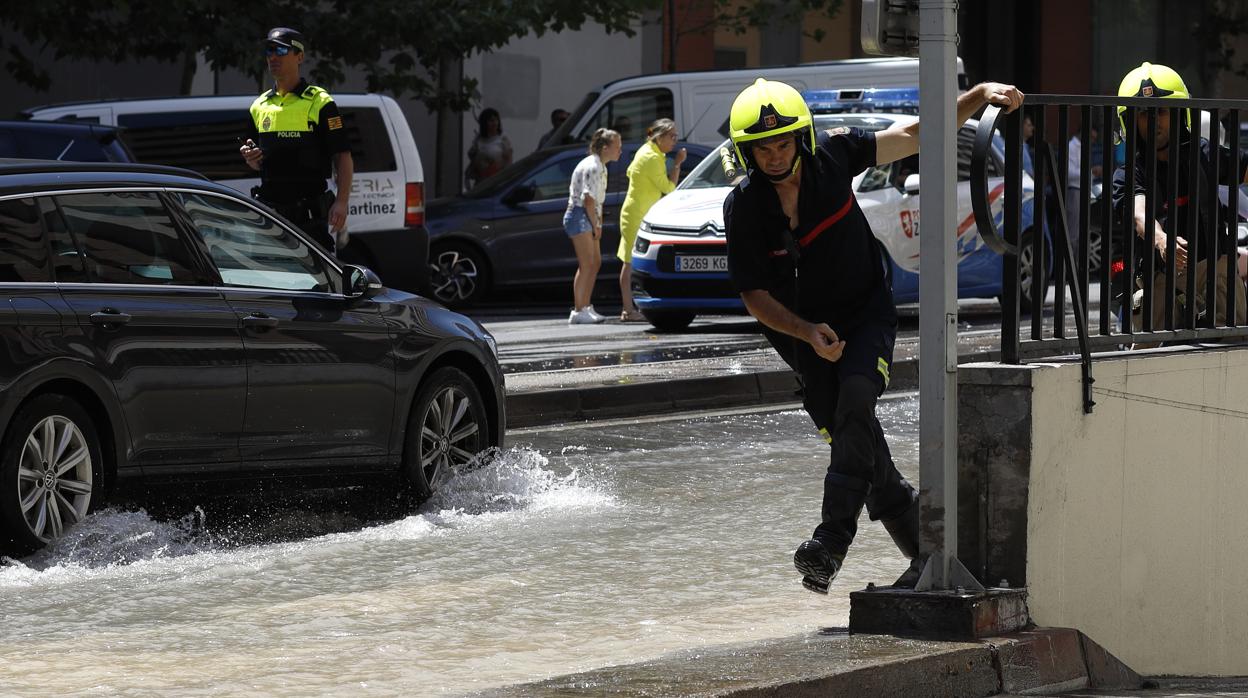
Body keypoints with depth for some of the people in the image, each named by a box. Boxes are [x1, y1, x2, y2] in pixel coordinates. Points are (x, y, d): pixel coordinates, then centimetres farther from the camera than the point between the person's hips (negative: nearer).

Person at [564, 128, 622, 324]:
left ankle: (585, 307, 16)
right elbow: (588, 199, -22)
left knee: (595, 262, 12)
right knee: (586, 264, -11)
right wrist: (597, 225, -15)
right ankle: (578, 311, -10)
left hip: (587, 219, 11)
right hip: (579, 216, -11)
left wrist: (598, 224, 8)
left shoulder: (600, 166, 15)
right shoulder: (592, 167, -18)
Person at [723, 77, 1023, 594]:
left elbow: (917, 137, -4)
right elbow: (755, 297, -9)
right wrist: (809, 334, -24)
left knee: (856, 396, -27)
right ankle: (922, 547, 18)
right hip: (804, 329, 1)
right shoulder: (743, 208, -14)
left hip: (867, 313, -1)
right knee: (850, 436, -2)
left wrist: (980, 95, -15)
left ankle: (834, 534, -32)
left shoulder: (834, 155, -13)